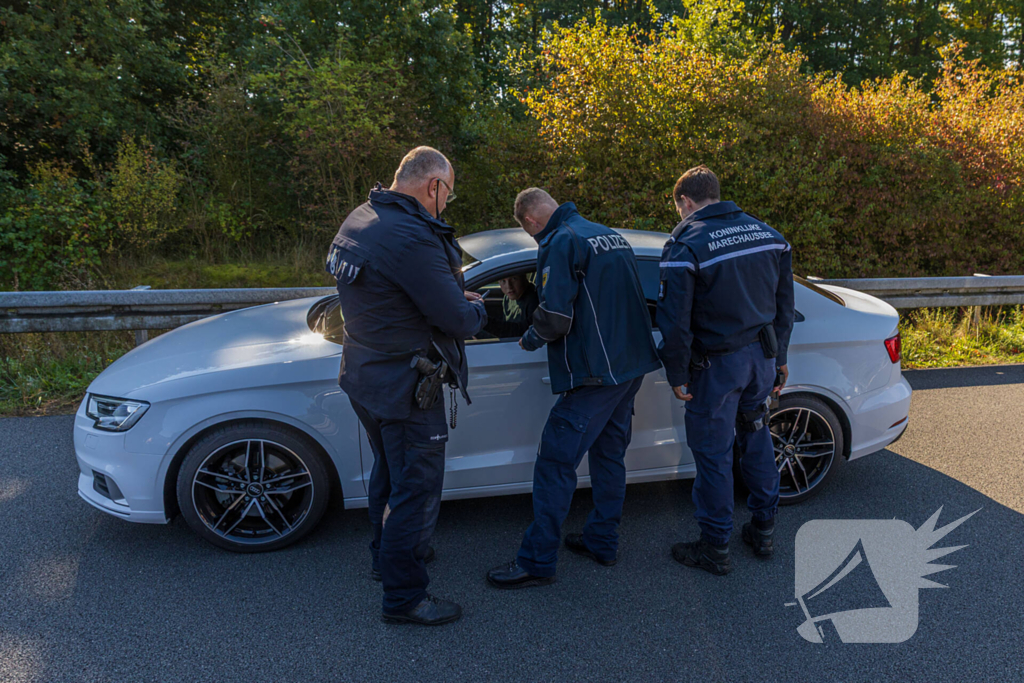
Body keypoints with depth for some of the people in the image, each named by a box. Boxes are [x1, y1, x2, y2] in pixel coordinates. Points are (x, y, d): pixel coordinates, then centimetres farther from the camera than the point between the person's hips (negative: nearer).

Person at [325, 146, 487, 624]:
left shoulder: (359, 219, 4)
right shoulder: (412, 238, -27)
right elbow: (459, 321, -25)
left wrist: (454, 296, 4)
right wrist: (476, 307, -1)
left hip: (364, 375, 10)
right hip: (404, 387, -10)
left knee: (389, 473, 27)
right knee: (417, 489, 5)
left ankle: (387, 553, 47)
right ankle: (404, 596, 20)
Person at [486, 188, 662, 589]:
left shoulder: (561, 243, -12)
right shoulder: (611, 235, 15)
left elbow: (555, 317, -19)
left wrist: (529, 339, 0)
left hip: (595, 373, -9)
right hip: (631, 365, 9)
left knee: (555, 462, -3)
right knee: (609, 454, 18)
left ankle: (536, 563, 4)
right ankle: (602, 542, 30)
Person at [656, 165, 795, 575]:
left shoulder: (685, 245, -14)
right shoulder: (768, 234, 6)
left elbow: (675, 321, -17)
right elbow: (784, 305, 12)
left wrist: (677, 374, -6)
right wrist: (779, 357, 21)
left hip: (718, 364, -6)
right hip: (763, 356, 7)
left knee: (712, 452, 6)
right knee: (756, 437, 22)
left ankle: (715, 548, 18)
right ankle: (763, 530, 35)